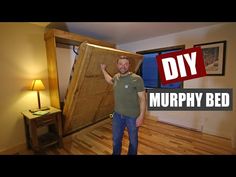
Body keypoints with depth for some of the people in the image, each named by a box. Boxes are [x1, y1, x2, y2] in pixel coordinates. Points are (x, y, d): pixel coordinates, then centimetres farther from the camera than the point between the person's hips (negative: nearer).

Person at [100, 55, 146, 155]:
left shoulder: (136, 79, -17)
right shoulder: (116, 77, 1)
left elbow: (142, 98, -15)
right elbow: (110, 80, 25)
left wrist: (141, 116, -17)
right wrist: (103, 70, 25)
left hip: (132, 116, -5)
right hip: (117, 114, 5)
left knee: (133, 140, 20)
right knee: (116, 139, 23)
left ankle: (132, 154, 47)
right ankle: (115, 154, 49)